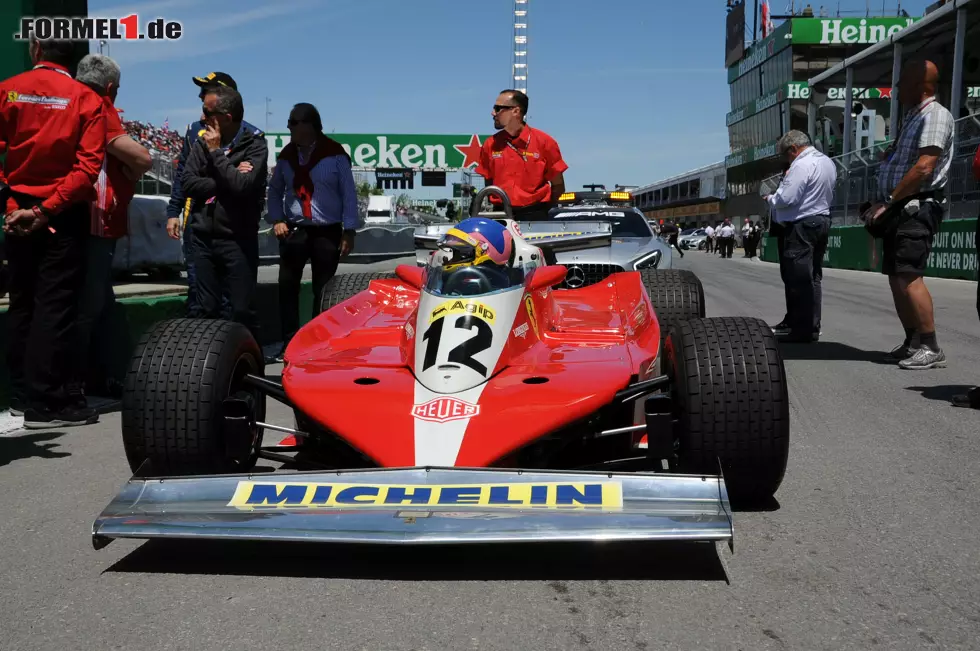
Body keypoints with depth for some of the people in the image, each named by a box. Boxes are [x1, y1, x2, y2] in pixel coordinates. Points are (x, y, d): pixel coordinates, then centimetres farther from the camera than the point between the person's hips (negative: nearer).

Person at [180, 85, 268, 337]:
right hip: (202, 238, 4)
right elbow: (188, 184, -3)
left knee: (242, 311, 0)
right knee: (205, 309, 9)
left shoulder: (255, 145, -7)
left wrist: (216, 151, -12)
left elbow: (243, 186, -21)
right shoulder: (202, 143, 7)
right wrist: (225, 180, -13)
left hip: (238, 239, -4)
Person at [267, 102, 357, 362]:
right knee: (287, 288, 1)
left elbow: (348, 193, -4)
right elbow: (275, 190, 17)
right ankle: (289, 344, 8)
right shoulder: (287, 154, 8)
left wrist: (349, 230, -8)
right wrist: (277, 219, 3)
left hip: (327, 232, -3)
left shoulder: (334, 153, -5)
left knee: (323, 292, 2)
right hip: (293, 231, 4)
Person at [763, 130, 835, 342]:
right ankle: (811, 326, 20)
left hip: (800, 226, -10)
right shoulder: (828, 162, 15)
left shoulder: (802, 165, -16)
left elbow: (786, 199, -22)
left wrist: (770, 198, -1)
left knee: (798, 279, -6)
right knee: (813, 277, 13)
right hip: (821, 221, 10)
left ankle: (802, 330, -4)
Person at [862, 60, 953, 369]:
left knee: (908, 277, -17)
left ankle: (931, 348, -13)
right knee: (896, 278, 10)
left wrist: (888, 202, -17)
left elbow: (924, 168, -20)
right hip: (899, 209, 10)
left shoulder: (935, 115, -10)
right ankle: (913, 342, 17)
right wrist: (883, 204, 11)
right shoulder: (911, 117, 20)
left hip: (917, 208, -10)